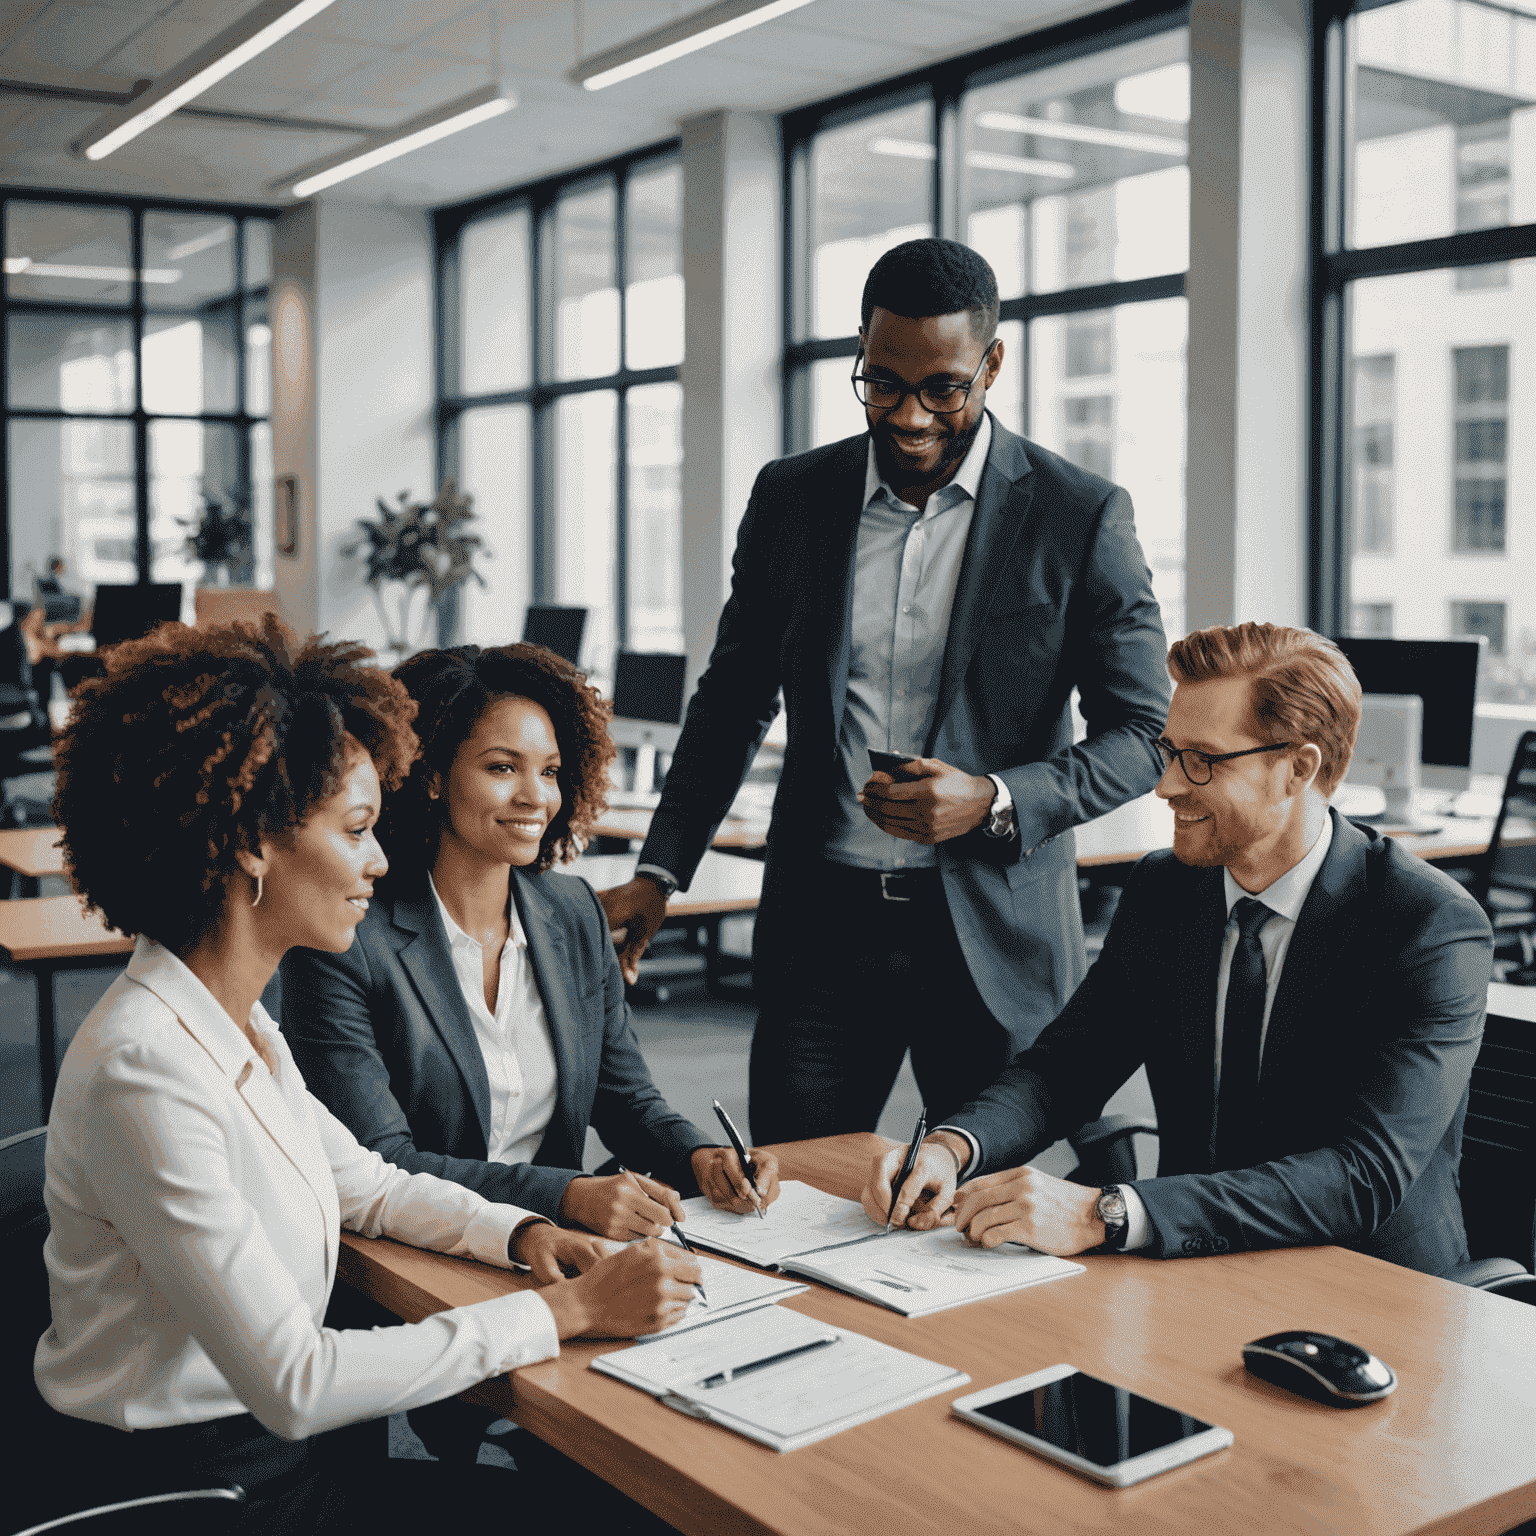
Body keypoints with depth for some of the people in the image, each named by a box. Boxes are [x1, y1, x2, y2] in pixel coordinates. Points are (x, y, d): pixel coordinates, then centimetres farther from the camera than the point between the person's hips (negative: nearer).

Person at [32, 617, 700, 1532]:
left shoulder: (237, 1019, 3)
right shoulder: (142, 1070, -27)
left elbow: (364, 1184, 16)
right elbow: (294, 1385, -27)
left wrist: (522, 1235, -2)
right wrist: (568, 1310, -23)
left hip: (266, 1442, 8)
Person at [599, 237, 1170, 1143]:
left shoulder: (1081, 517, -3)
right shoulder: (791, 497, 6)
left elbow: (1145, 736, -1)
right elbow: (734, 702, 13)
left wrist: (995, 801, -17)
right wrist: (659, 873, 6)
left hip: (996, 936, -2)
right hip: (822, 928, 2)